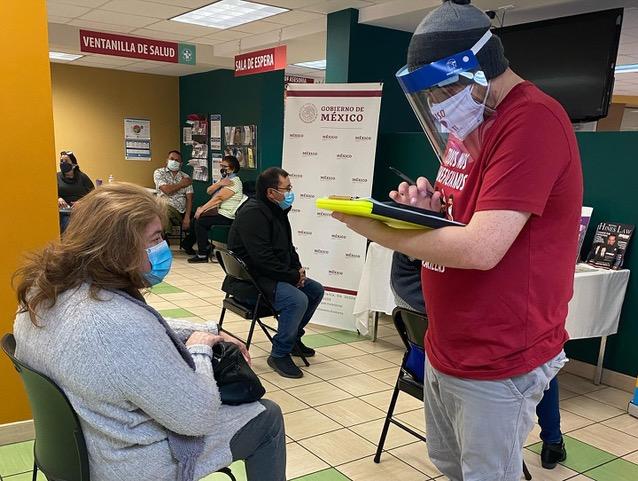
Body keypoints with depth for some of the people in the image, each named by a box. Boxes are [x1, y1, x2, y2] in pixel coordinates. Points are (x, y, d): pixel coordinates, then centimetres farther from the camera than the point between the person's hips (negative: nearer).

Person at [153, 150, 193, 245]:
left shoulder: (186, 177, 15)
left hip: (184, 210, 4)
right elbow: (167, 190, -10)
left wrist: (187, 217, -10)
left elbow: (189, 198, 5)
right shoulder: (159, 172, 7)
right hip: (168, 207, -4)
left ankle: (186, 245, 14)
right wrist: (182, 184, 5)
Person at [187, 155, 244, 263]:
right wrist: (219, 184, -16)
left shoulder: (234, 181, -13)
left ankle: (202, 255, -11)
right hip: (218, 211, 9)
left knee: (200, 221, -17)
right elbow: (209, 191, 4)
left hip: (226, 217, -9)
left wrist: (202, 209, -18)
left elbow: (219, 198, -21)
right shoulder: (223, 178, 18)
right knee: (196, 217, 3)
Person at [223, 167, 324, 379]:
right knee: (297, 299, -29)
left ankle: (292, 338, 22)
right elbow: (262, 258, -27)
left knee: (316, 290, 9)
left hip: (271, 276, 11)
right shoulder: (253, 213, -20)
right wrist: (293, 276, -18)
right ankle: (279, 354, -13)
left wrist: (298, 269, 2)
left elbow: (288, 248, 22)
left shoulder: (277, 211, 12)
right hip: (248, 280, -11)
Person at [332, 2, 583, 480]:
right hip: (446, 348, 9)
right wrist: (428, 206, -7)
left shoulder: (531, 122, -21)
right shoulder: (472, 123, 10)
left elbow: (480, 248, -29)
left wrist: (375, 230, -18)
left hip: (498, 363, -9)